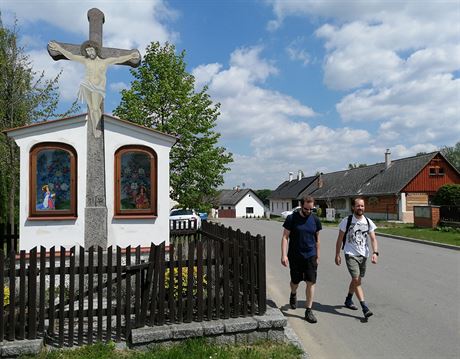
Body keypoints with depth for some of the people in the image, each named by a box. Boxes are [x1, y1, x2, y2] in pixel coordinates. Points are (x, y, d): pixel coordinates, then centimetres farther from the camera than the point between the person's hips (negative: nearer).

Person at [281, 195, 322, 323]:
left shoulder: (315, 220, 3)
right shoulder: (292, 218, -8)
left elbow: (317, 239, 12)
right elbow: (285, 237, -7)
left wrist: (317, 256, 13)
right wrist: (284, 255, -15)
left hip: (310, 256, 2)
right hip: (295, 256, -2)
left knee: (311, 283, -3)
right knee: (295, 281, 10)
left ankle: (308, 310, 9)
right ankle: (293, 294, 45)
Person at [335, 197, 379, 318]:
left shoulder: (368, 222, 4)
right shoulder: (347, 221, -5)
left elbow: (373, 239, 0)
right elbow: (340, 239, 0)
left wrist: (375, 252, -16)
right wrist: (337, 255, -2)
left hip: (363, 255, 4)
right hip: (351, 255, -4)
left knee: (356, 280, 15)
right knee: (356, 280, -13)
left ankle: (348, 300, 36)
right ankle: (365, 308, -11)